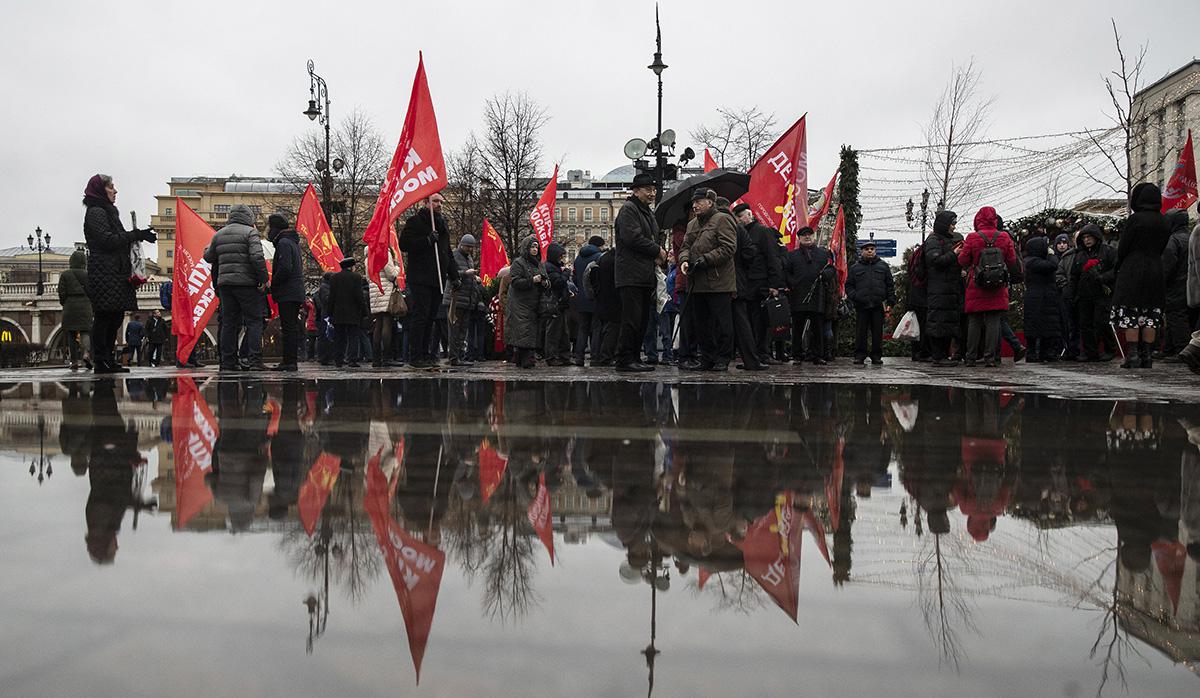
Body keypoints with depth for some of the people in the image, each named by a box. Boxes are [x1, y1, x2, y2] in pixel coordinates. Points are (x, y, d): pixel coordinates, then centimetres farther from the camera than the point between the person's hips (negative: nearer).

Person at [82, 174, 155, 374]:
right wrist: (136, 235, -15)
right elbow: (108, 240, -16)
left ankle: (108, 361, 11)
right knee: (104, 317, -10)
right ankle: (101, 362, -9)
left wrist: (137, 237, 8)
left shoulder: (108, 212, 24)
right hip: (104, 273, -10)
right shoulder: (95, 213, -6)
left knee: (115, 317, 8)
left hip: (115, 273, 10)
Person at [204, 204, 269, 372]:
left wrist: (209, 247, 42)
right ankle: (255, 359, -9)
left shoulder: (219, 234, 14)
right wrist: (263, 279, -12)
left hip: (224, 283, 6)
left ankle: (228, 361, 10)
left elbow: (208, 257, 22)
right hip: (246, 283, -6)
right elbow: (257, 257, -18)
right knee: (254, 321, -2)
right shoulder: (250, 232, -5)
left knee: (228, 323, 10)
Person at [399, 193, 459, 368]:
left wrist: (454, 276, 20)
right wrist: (427, 240, -20)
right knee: (420, 316, -9)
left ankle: (424, 353, 14)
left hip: (438, 280, 7)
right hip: (420, 279, -7)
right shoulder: (415, 221, -1)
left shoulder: (443, 224, 22)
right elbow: (404, 243, -13)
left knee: (430, 318, 9)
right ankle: (415, 356, -7)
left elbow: (448, 253, 28)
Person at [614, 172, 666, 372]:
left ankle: (634, 358, 15)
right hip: (631, 276, -10)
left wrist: (659, 254, 7)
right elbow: (633, 238, -19)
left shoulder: (648, 212, 24)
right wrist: (657, 251, -9)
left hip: (645, 276, 10)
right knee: (632, 319, -11)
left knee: (642, 320, 10)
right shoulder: (628, 209, -7)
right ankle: (624, 359, -7)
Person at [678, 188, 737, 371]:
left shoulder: (722, 220, -5)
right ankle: (707, 359, 19)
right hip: (698, 284, 8)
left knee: (721, 323, -2)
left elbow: (728, 248, -13)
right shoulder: (692, 224, 20)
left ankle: (722, 359, 5)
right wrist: (684, 259, -6)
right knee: (702, 323, 11)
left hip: (719, 283, -8)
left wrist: (705, 260, -18)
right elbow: (686, 246, 17)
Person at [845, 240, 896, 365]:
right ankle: (859, 356, 7)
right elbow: (849, 285, 11)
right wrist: (854, 297, -6)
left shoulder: (883, 266, 12)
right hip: (861, 306, 0)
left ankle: (877, 356, 11)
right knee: (860, 332, 1)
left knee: (878, 332, 3)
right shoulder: (855, 268, 11)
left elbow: (890, 285, 11)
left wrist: (890, 302, 2)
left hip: (879, 305, 0)